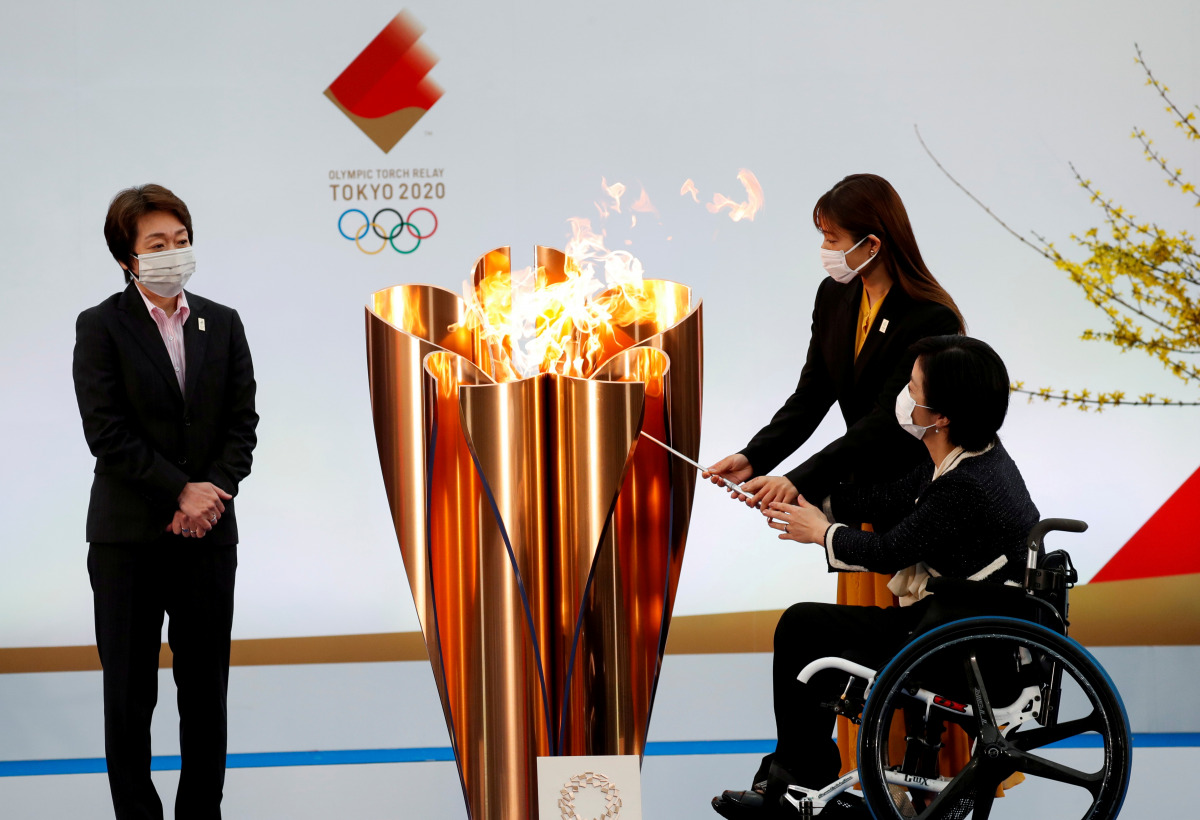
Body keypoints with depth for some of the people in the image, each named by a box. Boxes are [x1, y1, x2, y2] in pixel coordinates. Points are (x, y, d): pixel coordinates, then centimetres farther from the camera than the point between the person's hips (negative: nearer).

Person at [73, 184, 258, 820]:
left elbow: (243, 422, 4)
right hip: (129, 535, -3)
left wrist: (212, 493, -11)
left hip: (208, 529, 3)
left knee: (205, 685, 8)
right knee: (129, 690, 4)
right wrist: (182, 491, -15)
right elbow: (107, 433, -11)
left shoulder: (223, 324, 8)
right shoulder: (101, 327, -3)